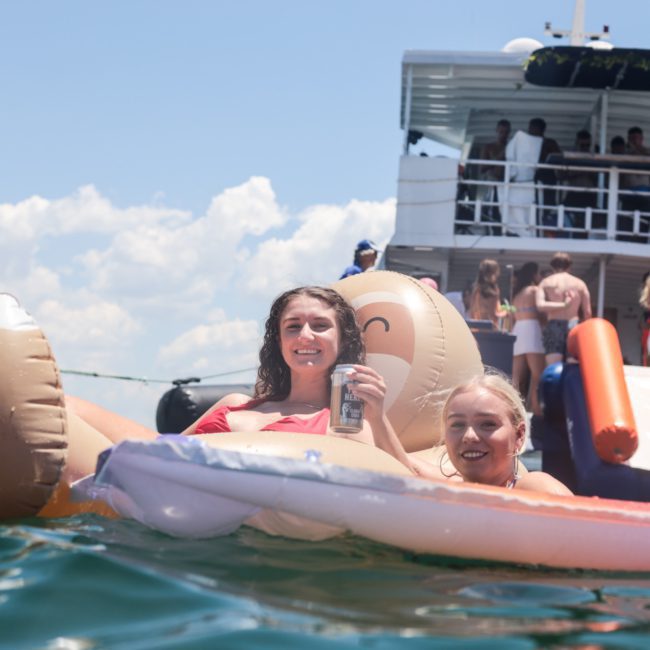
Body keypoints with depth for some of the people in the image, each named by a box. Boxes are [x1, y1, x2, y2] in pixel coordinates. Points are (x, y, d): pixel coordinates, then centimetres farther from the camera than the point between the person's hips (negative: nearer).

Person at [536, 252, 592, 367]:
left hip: (553, 327, -1)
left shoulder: (546, 282, 10)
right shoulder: (580, 284, 12)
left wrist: (562, 305, -6)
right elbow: (587, 312, 7)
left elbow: (540, 305, -8)